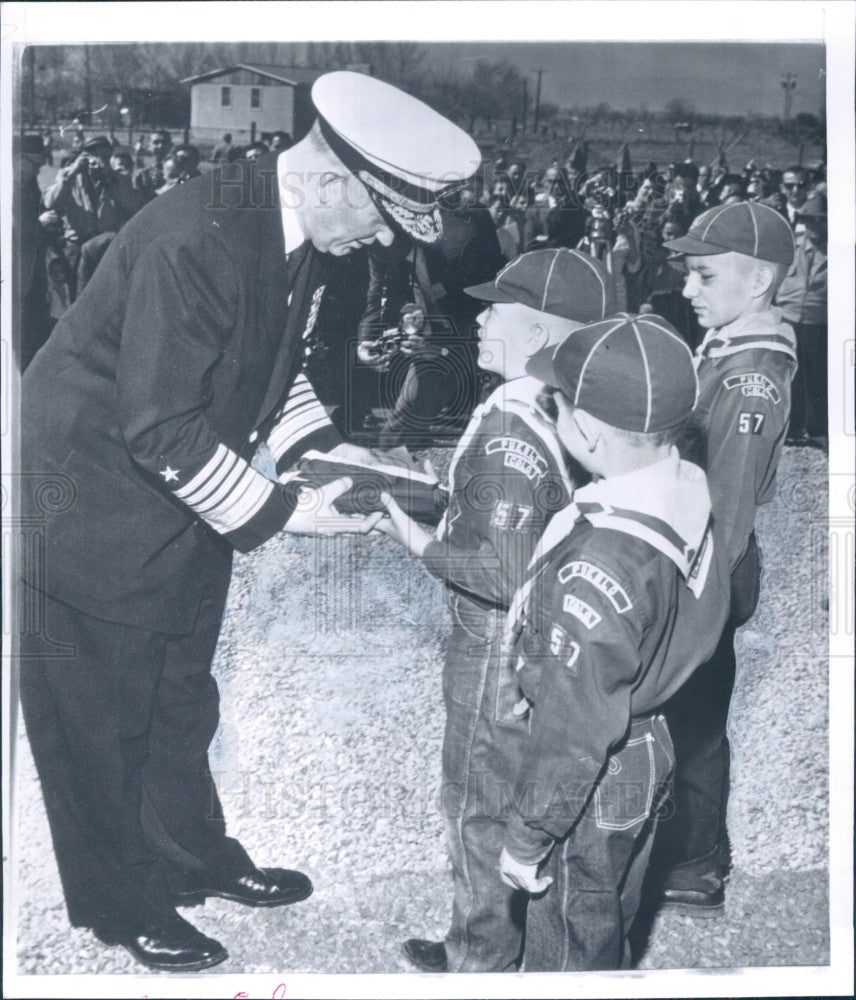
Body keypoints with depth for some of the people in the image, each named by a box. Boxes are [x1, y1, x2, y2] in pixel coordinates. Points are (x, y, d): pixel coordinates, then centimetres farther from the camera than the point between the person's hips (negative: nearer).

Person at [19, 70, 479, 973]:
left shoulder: (306, 236, -4)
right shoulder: (194, 242, -32)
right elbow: (159, 431, -30)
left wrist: (327, 448, -5)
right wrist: (280, 510, -23)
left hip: (184, 504, 8)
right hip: (95, 503, -8)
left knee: (180, 697, 22)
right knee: (103, 717, 9)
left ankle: (192, 857, 41)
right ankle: (121, 905, 27)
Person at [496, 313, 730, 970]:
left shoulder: (600, 563, -35)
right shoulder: (686, 491, -10)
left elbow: (574, 728, -27)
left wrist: (526, 840, -15)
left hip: (593, 789, -8)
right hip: (648, 747, 8)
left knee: (569, 949, 15)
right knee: (609, 928, 28)